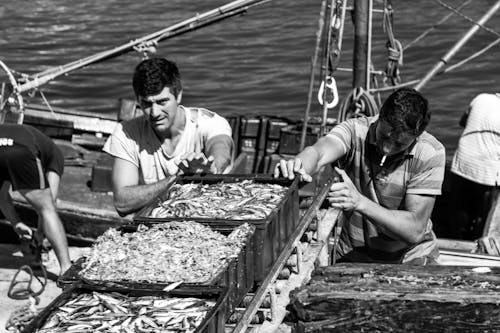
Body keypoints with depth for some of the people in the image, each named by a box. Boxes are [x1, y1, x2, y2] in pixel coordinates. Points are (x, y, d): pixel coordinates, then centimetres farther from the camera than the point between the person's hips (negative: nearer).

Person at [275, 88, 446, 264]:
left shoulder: (431, 154, -16)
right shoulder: (355, 130, -14)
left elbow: (414, 231, -21)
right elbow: (319, 151, -37)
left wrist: (359, 202, -34)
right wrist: (299, 166, -61)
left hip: (411, 261, -1)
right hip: (353, 257, 1)